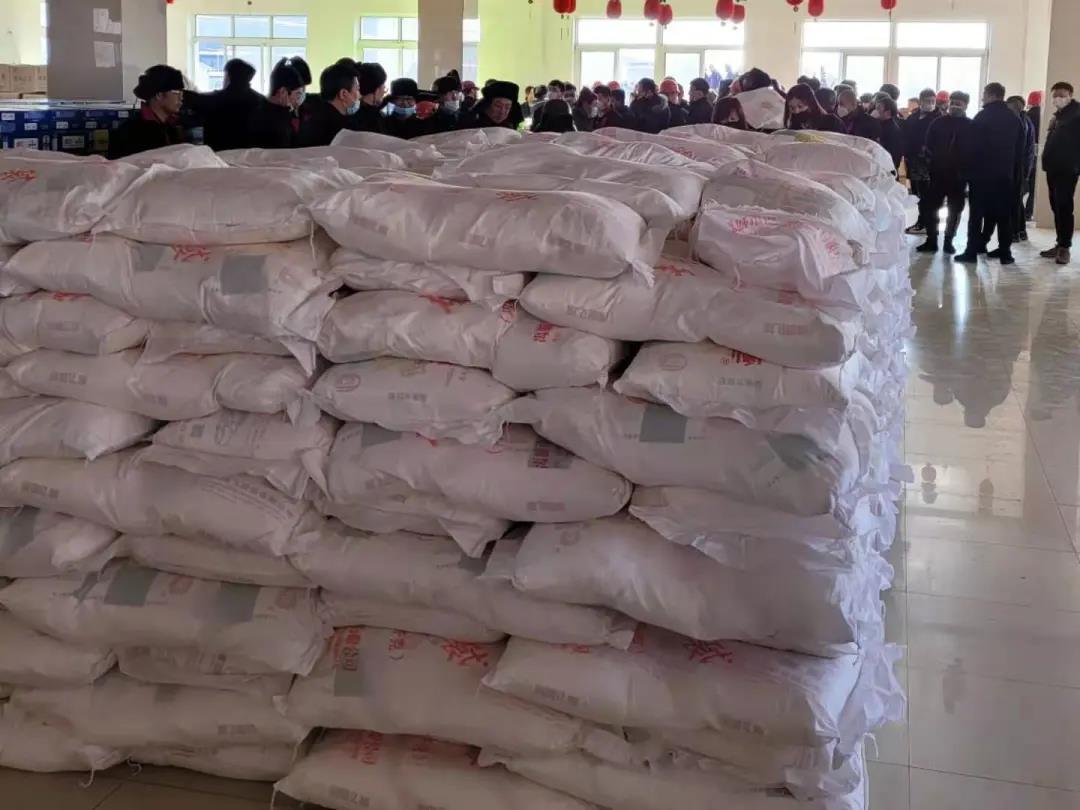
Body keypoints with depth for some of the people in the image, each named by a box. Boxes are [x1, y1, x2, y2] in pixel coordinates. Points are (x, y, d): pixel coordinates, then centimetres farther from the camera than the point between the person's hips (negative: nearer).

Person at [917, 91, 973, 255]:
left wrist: (966, 170, -11)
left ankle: (949, 240, 16)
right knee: (928, 206, -5)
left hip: (958, 175, -1)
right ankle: (931, 240, 4)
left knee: (955, 209, 6)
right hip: (938, 173, 1)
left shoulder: (971, 126, 1)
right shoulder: (938, 123, 5)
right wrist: (930, 162, -7)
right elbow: (928, 145, 5)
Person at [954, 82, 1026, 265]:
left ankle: (972, 251, -5)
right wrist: (1016, 174, 14)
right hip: (1006, 173, 5)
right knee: (1004, 214, 8)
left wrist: (969, 170, -5)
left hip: (982, 172, -5)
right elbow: (1020, 149, 11)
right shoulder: (1015, 119, 10)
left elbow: (974, 146, -11)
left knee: (977, 212, -2)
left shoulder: (982, 117, -7)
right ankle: (1005, 252, 6)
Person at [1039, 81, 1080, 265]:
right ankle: (1060, 244, 15)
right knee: (1057, 207, 10)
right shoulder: (1058, 115, 18)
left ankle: (1065, 247, -7)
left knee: (1064, 207, -9)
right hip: (1054, 168, 9)